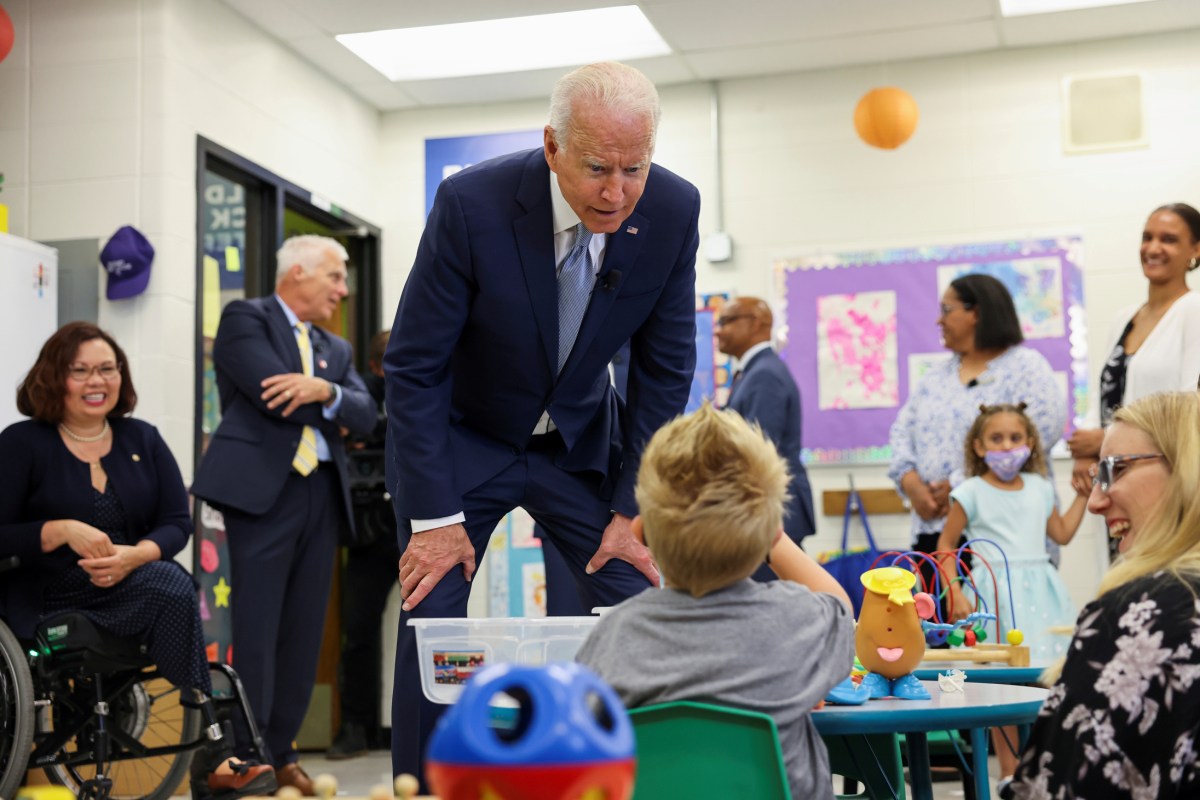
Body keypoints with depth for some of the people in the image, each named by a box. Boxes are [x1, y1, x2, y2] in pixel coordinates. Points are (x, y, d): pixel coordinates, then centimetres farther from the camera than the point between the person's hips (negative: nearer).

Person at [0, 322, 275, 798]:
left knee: (172, 581, -34)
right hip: (47, 603, -4)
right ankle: (214, 750, -30)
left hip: (133, 591, 4)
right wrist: (63, 531, -20)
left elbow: (177, 524, 7)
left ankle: (212, 760, -31)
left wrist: (134, 556, -14)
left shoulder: (142, 439, 13)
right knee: (173, 585, -31)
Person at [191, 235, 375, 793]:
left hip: (321, 495, 7)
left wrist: (325, 391, -14)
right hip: (263, 489, -6)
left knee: (303, 632, 7)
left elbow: (365, 416, 6)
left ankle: (280, 754, 15)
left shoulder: (335, 349, 22)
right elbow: (273, 396, -13)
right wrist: (332, 411, 2)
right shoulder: (245, 319, 3)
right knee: (255, 630, -6)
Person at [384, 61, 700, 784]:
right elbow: (414, 367, -18)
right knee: (431, 623, -9)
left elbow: (664, 370, -7)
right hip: (462, 437, -2)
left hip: (582, 440, 3)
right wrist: (437, 517, -19)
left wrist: (633, 510, -8)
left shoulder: (673, 210, -17)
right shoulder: (471, 204, -26)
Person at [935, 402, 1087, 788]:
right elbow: (945, 546, 1)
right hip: (995, 593, -4)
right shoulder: (972, 492, -3)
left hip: (1039, 590, 4)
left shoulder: (1040, 488, 11)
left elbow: (1062, 533, 22)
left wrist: (1083, 493, 19)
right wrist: (955, 595, -8)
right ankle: (1009, 768, 7)